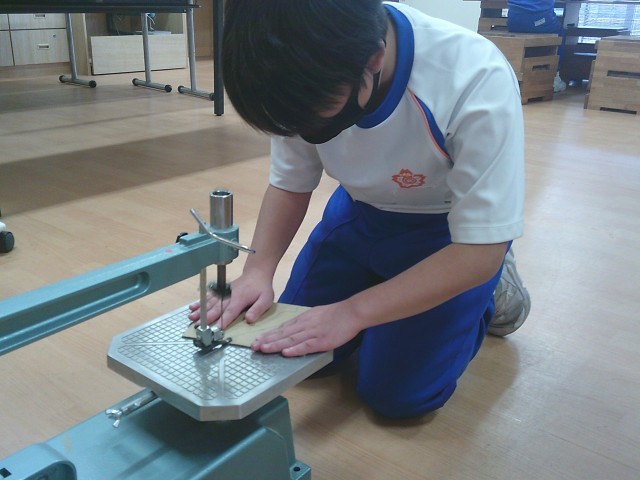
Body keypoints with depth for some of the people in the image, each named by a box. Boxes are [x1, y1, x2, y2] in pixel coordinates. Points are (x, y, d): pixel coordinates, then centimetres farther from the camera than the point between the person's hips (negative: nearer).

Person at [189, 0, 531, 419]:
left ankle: (490, 292, 17)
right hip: (361, 211, 5)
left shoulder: (478, 82, -36)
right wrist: (257, 271, -23)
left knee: (396, 394, -7)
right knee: (291, 347, 7)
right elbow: (289, 184, -7)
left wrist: (352, 313, -36)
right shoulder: (309, 81, -22)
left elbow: (480, 250, -31)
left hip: (450, 230, -4)